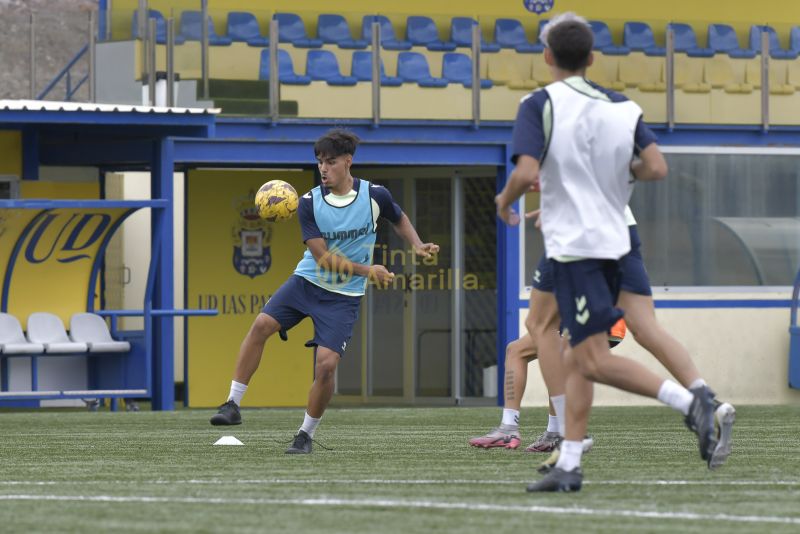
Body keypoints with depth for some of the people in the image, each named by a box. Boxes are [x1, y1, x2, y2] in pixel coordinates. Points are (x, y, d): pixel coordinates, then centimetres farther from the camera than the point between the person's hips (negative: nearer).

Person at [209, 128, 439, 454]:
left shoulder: (375, 196, -8)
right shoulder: (309, 203, -9)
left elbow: (399, 219, 16)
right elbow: (323, 257, -13)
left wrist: (417, 246, -1)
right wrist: (367, 270, -22)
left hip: (343, 296, -1)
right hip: (307, 281, 1)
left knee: (326, 363, -14)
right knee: (262, 324, -19)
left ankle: (306, 433, 6)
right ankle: (233, 404, -10)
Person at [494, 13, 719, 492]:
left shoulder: (539, 106, -8)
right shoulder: (622, 108, 6)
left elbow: (527, 172, -19)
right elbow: (656, 168, -2)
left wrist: (505, 200, 2)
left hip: (572, 245, -7)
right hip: (614, 241, 7)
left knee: (595, 361, -11)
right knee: (578, 359, 13)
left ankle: (688, 400, -27)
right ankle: (569, 466, 11)